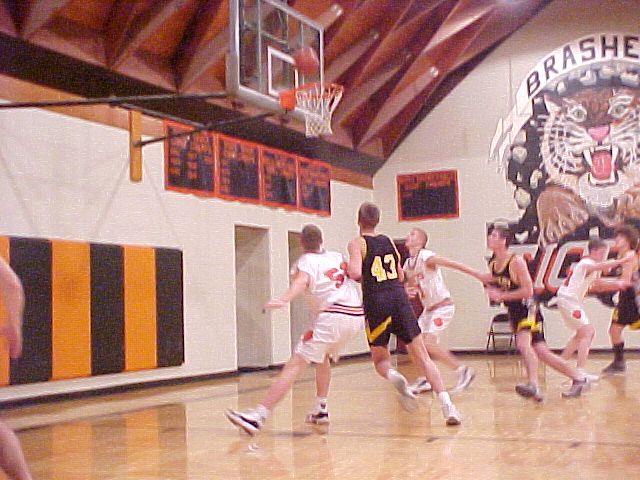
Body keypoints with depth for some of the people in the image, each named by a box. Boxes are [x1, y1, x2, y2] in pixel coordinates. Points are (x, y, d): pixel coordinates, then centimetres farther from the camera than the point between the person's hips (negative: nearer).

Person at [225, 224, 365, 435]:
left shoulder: (307, 261, 3)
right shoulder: (338, 257, 21)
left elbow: (302, 280, -20)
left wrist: (284, 299, -37)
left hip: (333, 316, -7)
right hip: (357, 316, 7)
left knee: (294, 365, -12)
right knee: (322, 357, 32)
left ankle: (257, 417, -19)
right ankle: (320, 410, 30)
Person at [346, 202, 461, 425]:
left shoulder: (357, 243, 1)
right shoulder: (389, 241, 17)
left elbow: (356, 273, -15)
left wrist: (348, 270, 6)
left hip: (376, 302, -3)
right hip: (400, 299, 3)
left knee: (380, 359, 14)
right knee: (422, 356, 4)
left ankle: (394, 376, -21)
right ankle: (446, 404, -10)